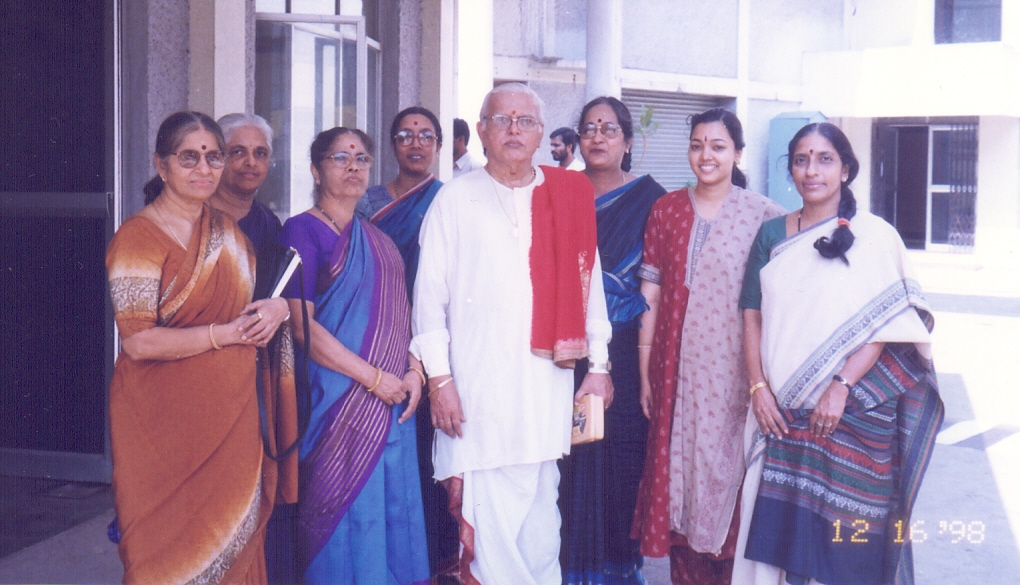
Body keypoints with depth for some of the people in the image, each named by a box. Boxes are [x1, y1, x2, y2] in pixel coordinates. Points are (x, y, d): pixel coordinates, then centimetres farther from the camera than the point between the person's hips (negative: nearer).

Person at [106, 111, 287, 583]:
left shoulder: (228, 230, 12)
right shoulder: (138, 237, -10)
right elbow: (138, 342, -17)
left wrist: (271, 313, 1)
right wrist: (226, 334, -12)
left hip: (232, 415, 6)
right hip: (165, 418, -6)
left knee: (232, 535, 9)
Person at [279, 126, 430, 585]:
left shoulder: (377, 238, 17)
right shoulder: (302, 231, -4)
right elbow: (302, 326, -12)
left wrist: (414, 370, -2)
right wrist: (374, 378, -13)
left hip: (393, 404, 6)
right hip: (339, 405, -6)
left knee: (391, 517, 8)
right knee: (345, 515, -2)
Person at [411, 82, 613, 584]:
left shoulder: (569, 196, 10)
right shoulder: (456, 198, 4)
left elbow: (588, 283, 11)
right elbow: (430, 292, 1)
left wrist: (598, 364, 8)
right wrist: (439, 378, -5)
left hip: (549, 386, 2)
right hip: (477, 390, -2)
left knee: (540, 519, 10)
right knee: (488, 520, -4)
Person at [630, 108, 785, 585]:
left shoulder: (763, 215, -2)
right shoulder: (666, 210, 6)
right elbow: (650, 294, 5)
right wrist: (645, 371, 3)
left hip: (734, 371, -2)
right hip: (678, 369, 2)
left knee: (727, 472, 4)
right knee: (678, 473, 7)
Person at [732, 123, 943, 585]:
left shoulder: (876, 238, -2)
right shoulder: (772, 234, 8)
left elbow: (884, 326, -7)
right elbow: (752, 315, 7)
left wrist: (840, 388, -16)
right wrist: (758, 388, -3)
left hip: (850, 412, -3)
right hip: (781, 410, 3)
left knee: (844, 527, 2)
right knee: (779, 523, 6)